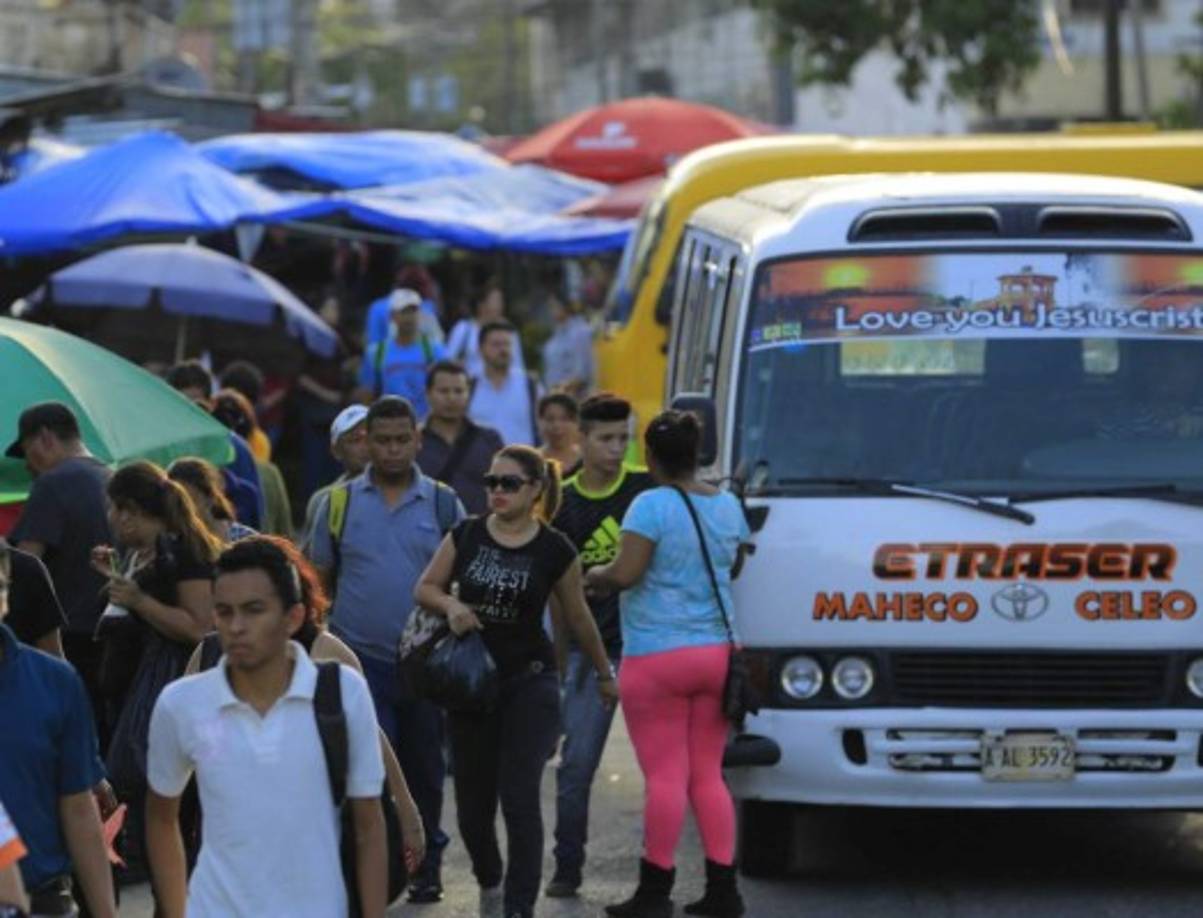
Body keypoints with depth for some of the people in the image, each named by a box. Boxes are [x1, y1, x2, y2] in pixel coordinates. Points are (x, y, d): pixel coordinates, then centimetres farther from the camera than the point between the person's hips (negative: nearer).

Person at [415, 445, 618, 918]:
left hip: (529, 683, -3)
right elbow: (425, 588, 10)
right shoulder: (466, 535, 1)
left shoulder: (554, 551, -4)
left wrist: (605, 675, 19)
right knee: (473, 805, 10)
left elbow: (577, 617, 8)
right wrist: (450, 605, -13)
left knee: (520, 799, -14)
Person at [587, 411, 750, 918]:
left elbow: (624, 573, -20)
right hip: (717, 650, 6)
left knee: (665, 775, -3)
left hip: (658, 657, -6)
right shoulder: (728, 506, 6)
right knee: (708, 774, 11)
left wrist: (593, 576, -1)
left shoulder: (653, 506, -14)